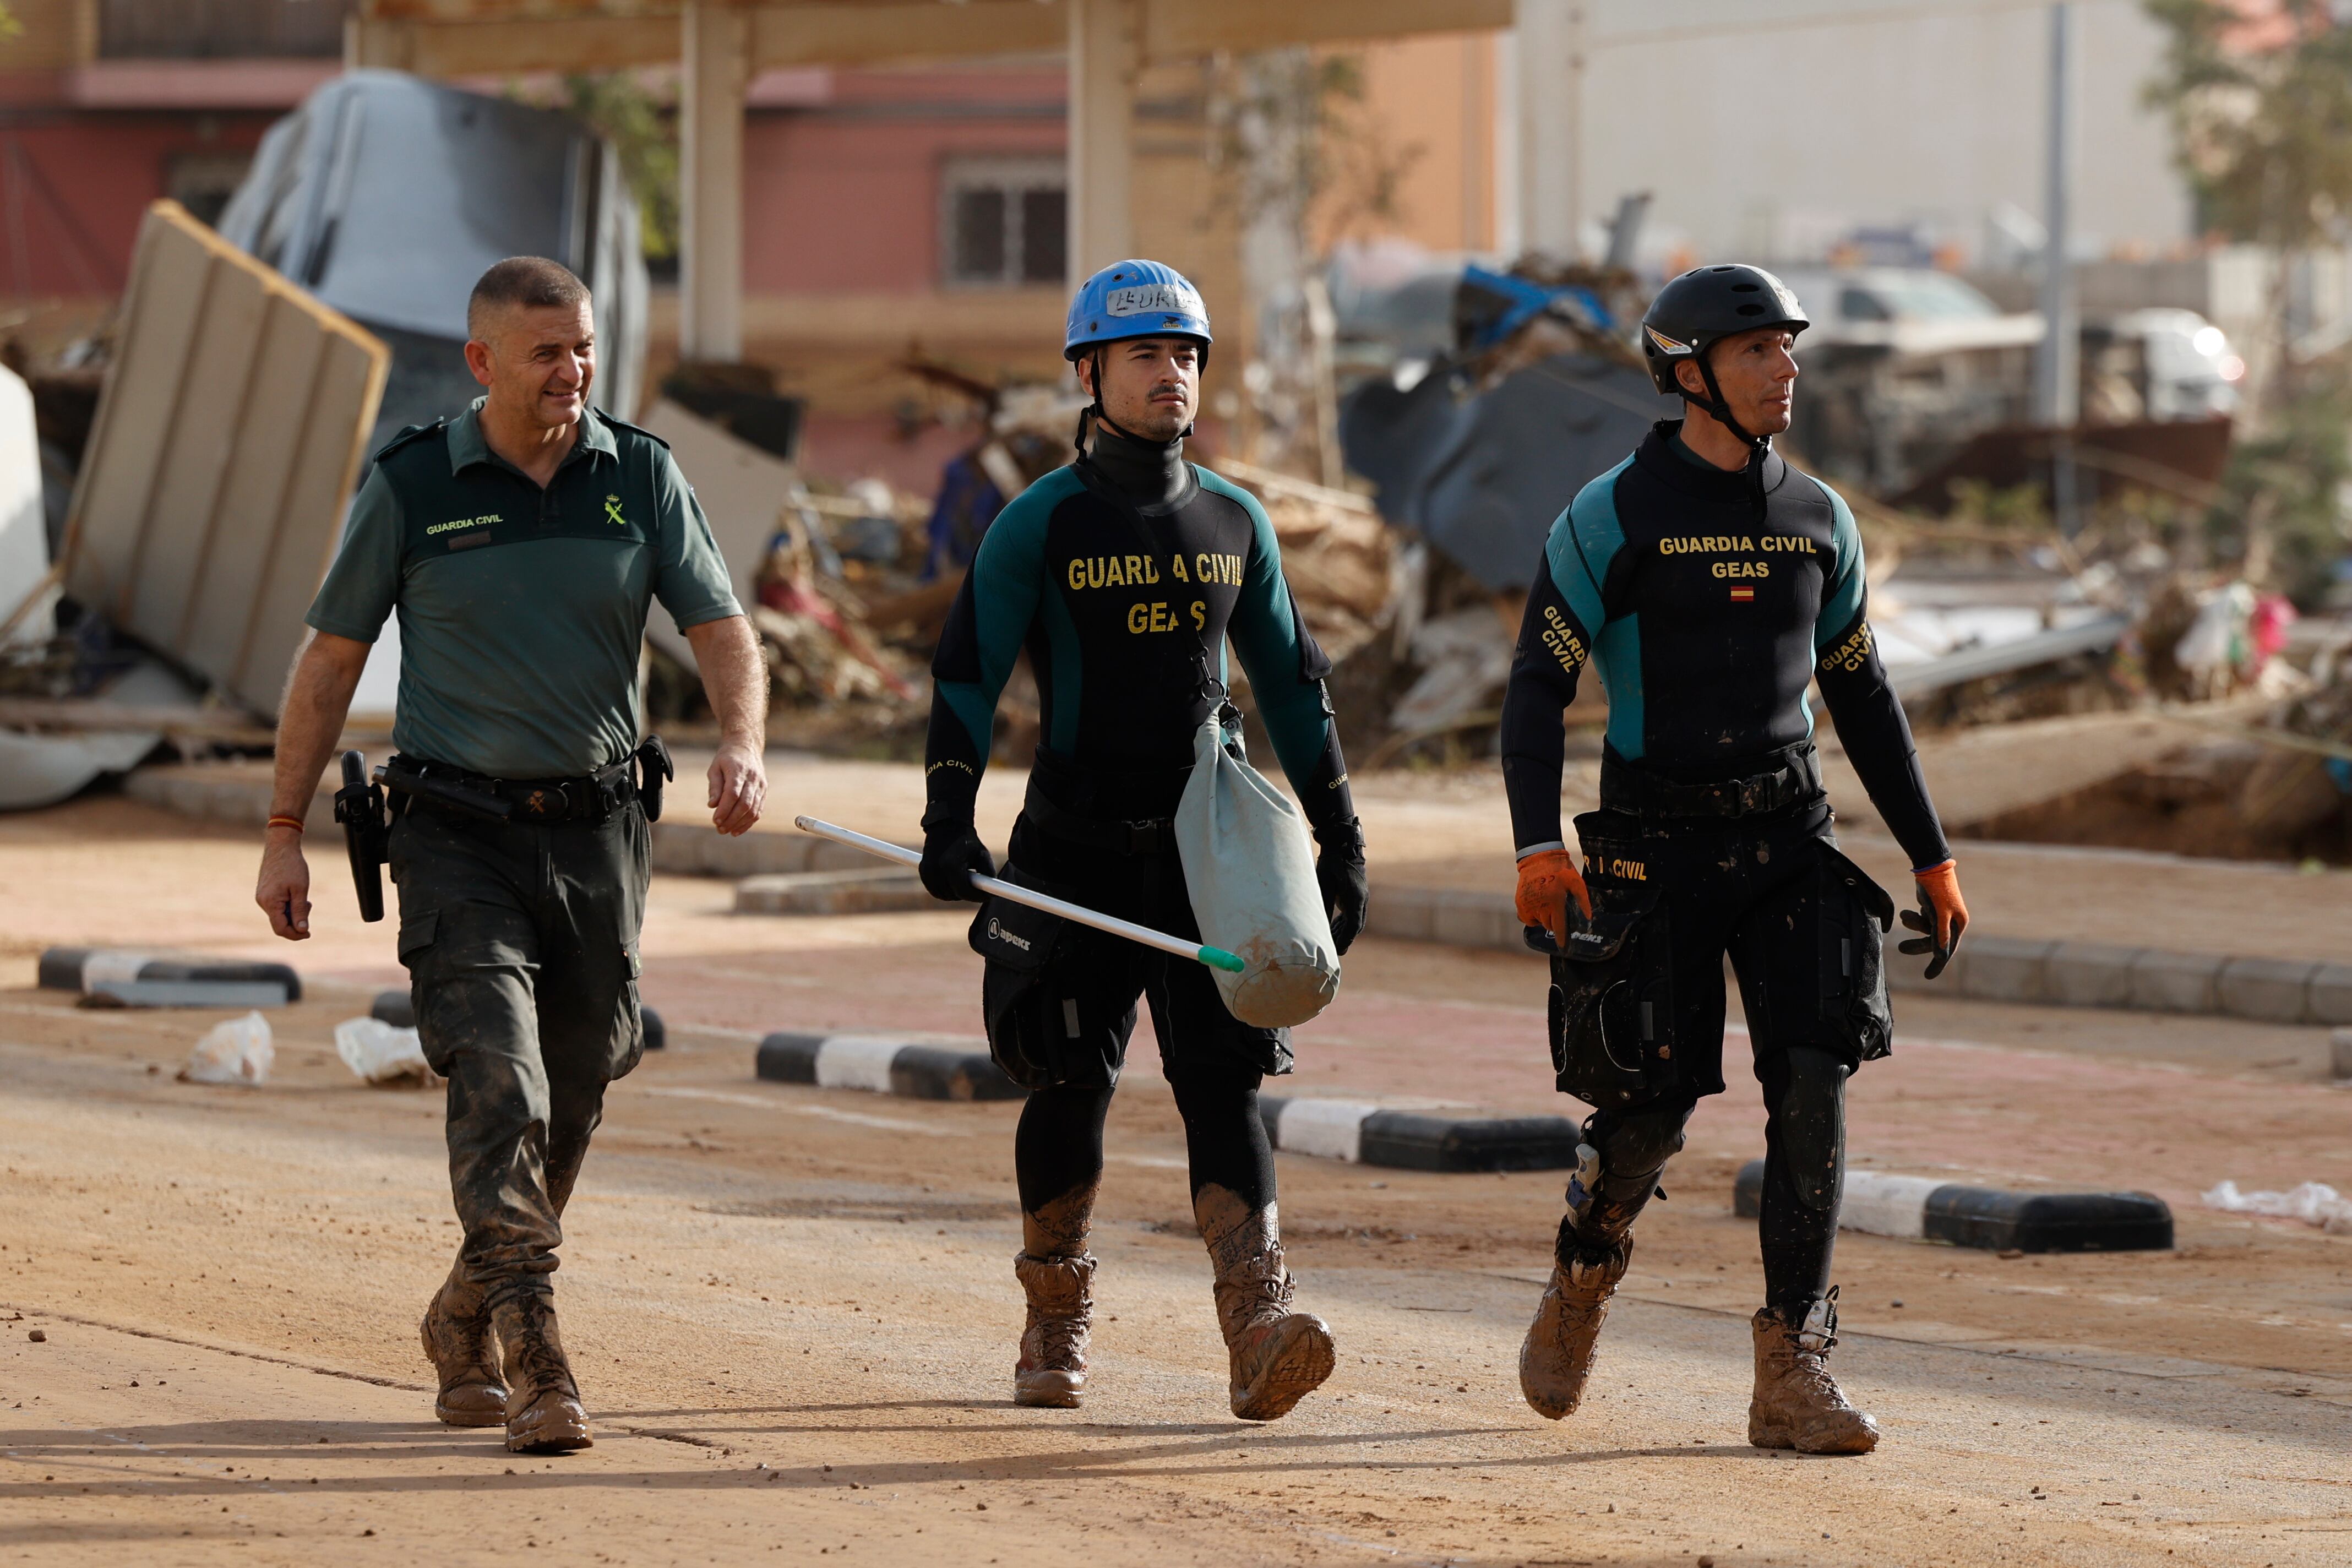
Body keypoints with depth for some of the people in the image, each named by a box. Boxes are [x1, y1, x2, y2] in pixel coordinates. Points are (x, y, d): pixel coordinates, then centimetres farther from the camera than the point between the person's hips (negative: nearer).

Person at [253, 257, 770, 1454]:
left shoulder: (640, 479, 4)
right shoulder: (412, 488, -2)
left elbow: (722, 633, 1)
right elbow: (329, 661, 5)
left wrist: (742, 746, -20)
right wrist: (285, 834, 4)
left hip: (598, 829, 3)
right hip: (459, 830, -3)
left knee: (570, 1094, 11)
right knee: (499, 1079, -17)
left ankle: (465, 1324, 32)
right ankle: (536, 1366, -23)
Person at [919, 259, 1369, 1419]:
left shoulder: (1235, 522, 10)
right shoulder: (1040, 525, -2)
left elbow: (1290, 682, 17)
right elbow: (967, 676, -6)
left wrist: (1338, 835, 14)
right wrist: (947, 821, -19)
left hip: (1205, 845, 2)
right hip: (1075, 847, -2)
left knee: (1221, 1083, -9)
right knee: (1070, 1087, 5)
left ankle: (1259, 1334, -21)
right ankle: (1055, 1326, 24)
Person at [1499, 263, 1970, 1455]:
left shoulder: (1817, 520, 8)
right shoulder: (1615, 517, -7)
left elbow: (1861, 695, 17)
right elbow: (1538, 687, -9)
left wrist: (1931, 857, 16)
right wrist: (1538, 845, -23)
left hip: (1788, 842, 3)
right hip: (1655, 852, -3)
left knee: (1813, 1082, -13)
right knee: (1652, 1108, -2)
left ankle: (1790, 1378, -12)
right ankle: (1584, 1277, 32)